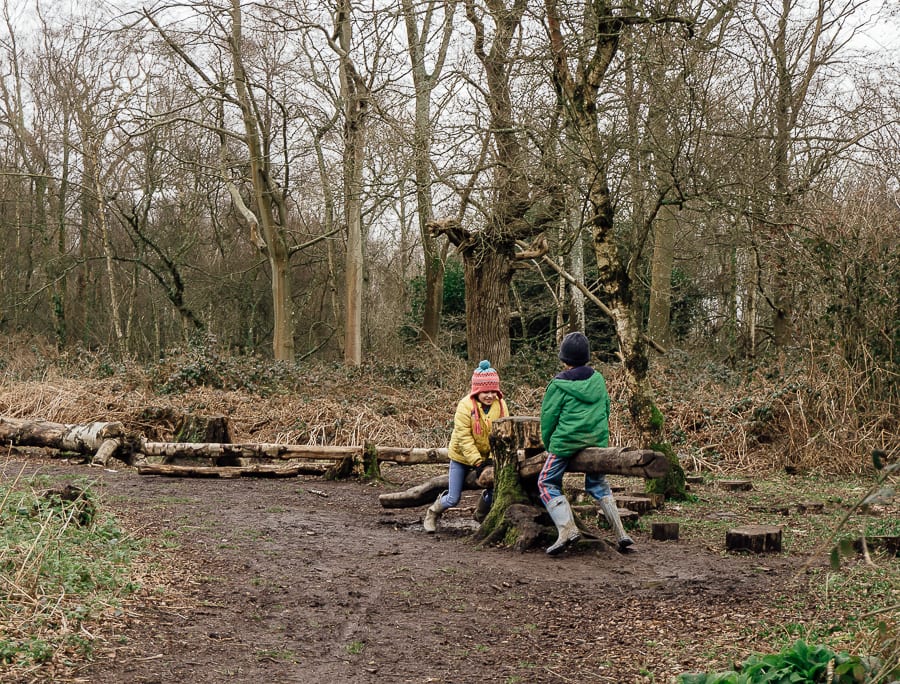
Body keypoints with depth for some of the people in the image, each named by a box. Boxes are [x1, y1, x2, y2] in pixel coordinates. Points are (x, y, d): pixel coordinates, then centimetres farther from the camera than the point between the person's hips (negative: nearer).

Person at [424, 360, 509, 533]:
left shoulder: (500, 404, -11)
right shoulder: (466, 406, -23)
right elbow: (464, 437, -23)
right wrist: (477, 461, -26)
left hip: (488, 456, 3)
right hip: (462, 456, -3)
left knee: (495, 490, -3)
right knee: (453, 499, 0)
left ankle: (482, 514, 29)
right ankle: (433, 513, 32)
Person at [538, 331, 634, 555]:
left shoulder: (559, 385, -10)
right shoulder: (598, 379, 5)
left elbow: (548, 417, -4)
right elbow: (606, 409, 15)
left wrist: (548, 445, 10)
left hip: (566, 441, -5)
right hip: (597, 440, 6)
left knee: (547, 483, 6)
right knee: (598, 484, 21)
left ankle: (567, 528, -13)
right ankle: (620, 532, 12)